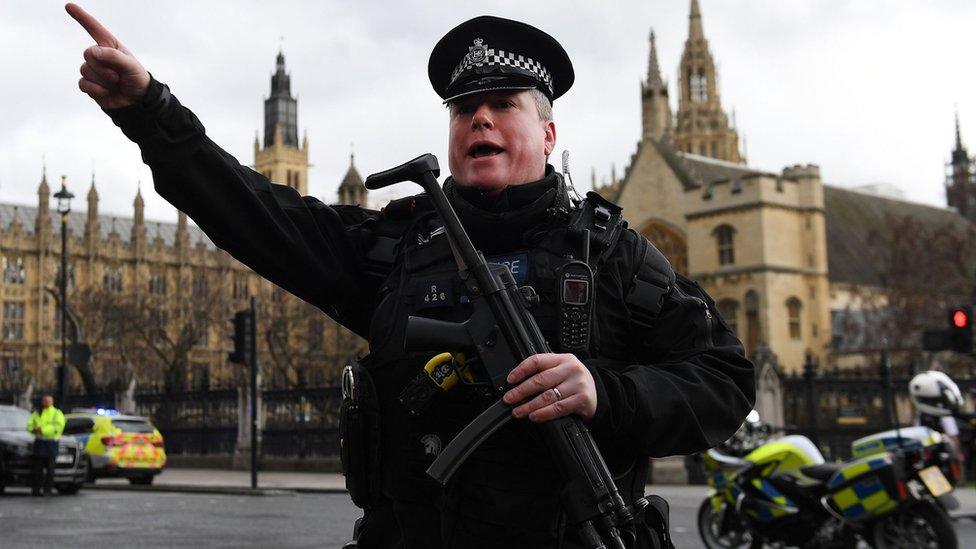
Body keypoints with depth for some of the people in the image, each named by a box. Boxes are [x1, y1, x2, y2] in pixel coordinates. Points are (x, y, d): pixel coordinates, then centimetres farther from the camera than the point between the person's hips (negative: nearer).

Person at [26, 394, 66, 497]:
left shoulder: (57, 413, 5)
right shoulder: (36, 413, 20)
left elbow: (58, 427, -9)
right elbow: (29, 425, 15)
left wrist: (43, 429, -16)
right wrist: (35, 429, -8)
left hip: (51, 443, -4)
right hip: (39, 442, 4)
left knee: (50, 468, -4)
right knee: (37, 467, 0)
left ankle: (47, 489, -1)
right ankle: (35, 489, 4)